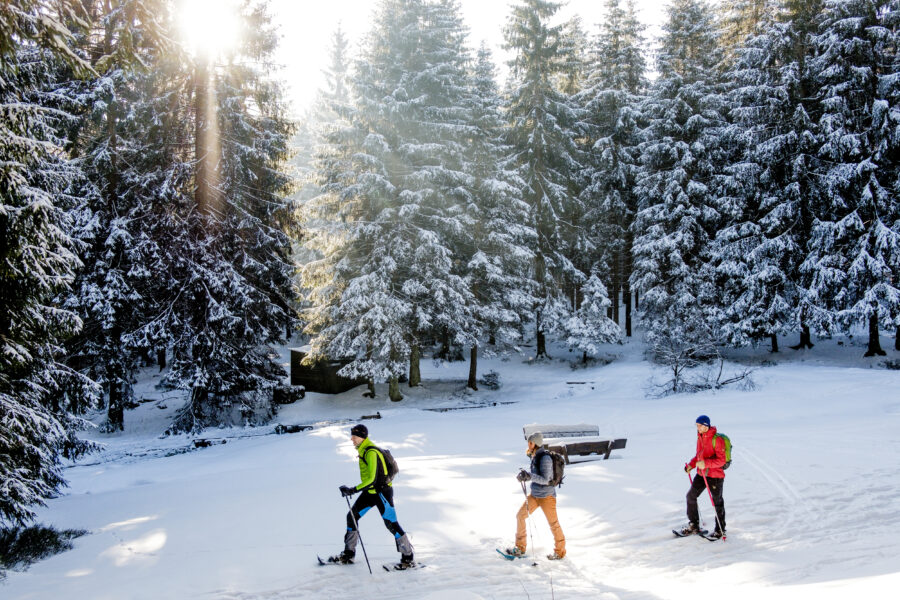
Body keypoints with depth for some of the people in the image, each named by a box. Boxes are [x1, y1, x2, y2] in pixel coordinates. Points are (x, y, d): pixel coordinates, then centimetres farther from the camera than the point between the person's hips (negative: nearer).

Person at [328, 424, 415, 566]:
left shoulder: (371, 453, -23)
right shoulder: (363, 451, 7)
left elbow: (372, 479, -28)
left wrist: (353, 490, -28)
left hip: (382, 492, -10)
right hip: (370, 492, 10)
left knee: (391, 524, -6)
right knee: (351, 516, 8)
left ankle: (408, 558, 5)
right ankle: (348, 554, 17)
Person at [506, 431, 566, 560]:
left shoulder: (545, 458, -20)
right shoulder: (535, 456, 7)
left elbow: (545, 479, -25)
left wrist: (529, 476, -34)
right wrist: (524, 476, 5)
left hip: (546, 495, -9)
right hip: (534, 494, 9)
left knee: (553, 523, 3)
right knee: (520, 515, 6)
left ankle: (560, 551, 20)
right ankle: (520, 548, 15)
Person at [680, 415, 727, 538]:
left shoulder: (717, 439, -17)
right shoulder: (700, 437, 7)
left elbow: (721, 460, -20)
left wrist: (706, 463, -30)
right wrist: (691, 464, 5)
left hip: (715, 475, -7)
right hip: (701, 474, 7)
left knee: (717, 502, 5)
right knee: (691, 496, 5)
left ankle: (720, 530, 20)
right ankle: (694, 525, 18)